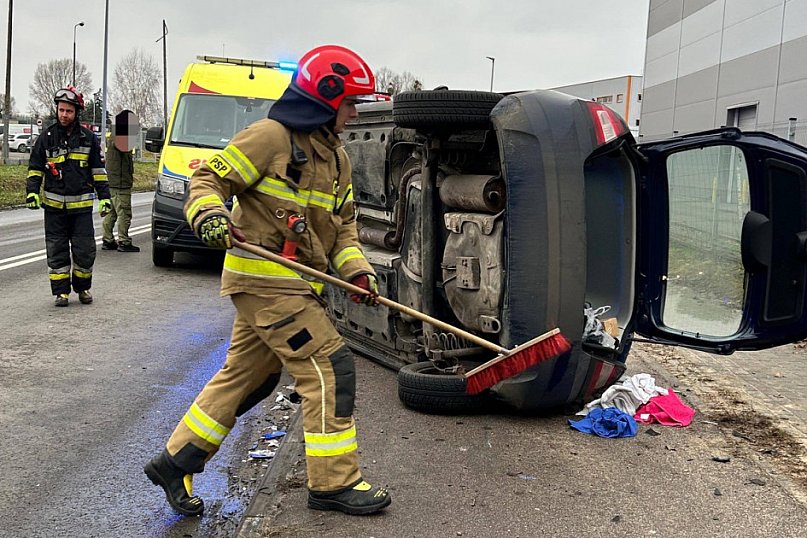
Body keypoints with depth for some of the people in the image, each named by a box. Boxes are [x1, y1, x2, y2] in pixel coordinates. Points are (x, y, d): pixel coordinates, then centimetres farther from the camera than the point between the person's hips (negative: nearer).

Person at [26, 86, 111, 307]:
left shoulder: (88, 138, 5)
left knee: (85, 249, 2)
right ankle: (61, 291, 12)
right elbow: (35, 168, 10)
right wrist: (32, 192, -4)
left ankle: (83, 288, 19)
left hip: (82, 205, 0)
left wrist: (104, 197, 4)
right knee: (57, 250, 3)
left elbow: (98, 169, 9)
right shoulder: (46, 138, 5)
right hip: (54, 205, 1)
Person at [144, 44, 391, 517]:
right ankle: (334, 482, 4)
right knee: (331, 368, -9)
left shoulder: (337, 158, 17)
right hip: (264, 278, -9)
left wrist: (356, 268, 2)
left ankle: (176, 462, 26)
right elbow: (208, 178, -9)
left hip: (296, 284, 9)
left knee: (247, 376, 14)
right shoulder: (270, 137, -10)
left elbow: (343, 225, 18)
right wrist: (209, 215, -29)